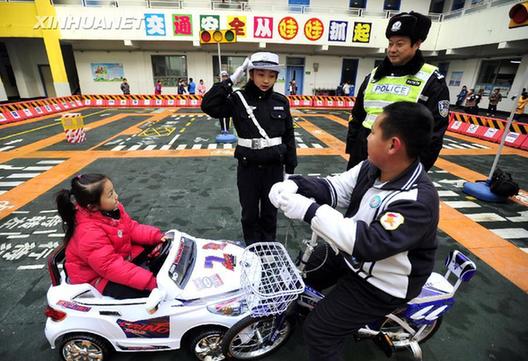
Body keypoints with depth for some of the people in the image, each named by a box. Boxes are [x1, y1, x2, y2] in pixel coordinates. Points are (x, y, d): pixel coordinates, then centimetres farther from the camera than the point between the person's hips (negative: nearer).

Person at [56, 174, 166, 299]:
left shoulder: (111, 208, -12)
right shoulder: (89, 233, -35)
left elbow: (132, 228, -1)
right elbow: (112, 267, -36)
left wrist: (157, 236, -17)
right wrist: (149, 281, -39)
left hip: (122, 254, 8)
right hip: (97, 275, -8)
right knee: (143, 293, -27)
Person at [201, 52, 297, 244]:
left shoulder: (281, 101, -1)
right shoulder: (238, 99, -7)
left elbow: (289, 136, 4)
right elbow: (208, 106, -19)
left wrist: (290, 168, 4)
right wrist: (231, 80, -20)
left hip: (274, 166, 2)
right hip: (248, 167, -1)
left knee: (270, 212, 17)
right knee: (249, 213, 15)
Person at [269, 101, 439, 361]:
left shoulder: (417, 201, -34)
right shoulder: (372, 167, -8)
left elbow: (370, 243, -41)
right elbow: (337, 188, -6)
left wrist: (310, 211, -42)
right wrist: (295, 185, -24)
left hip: (381, 284, -8)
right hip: (351, 254, 8)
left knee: (318, 330, -5)